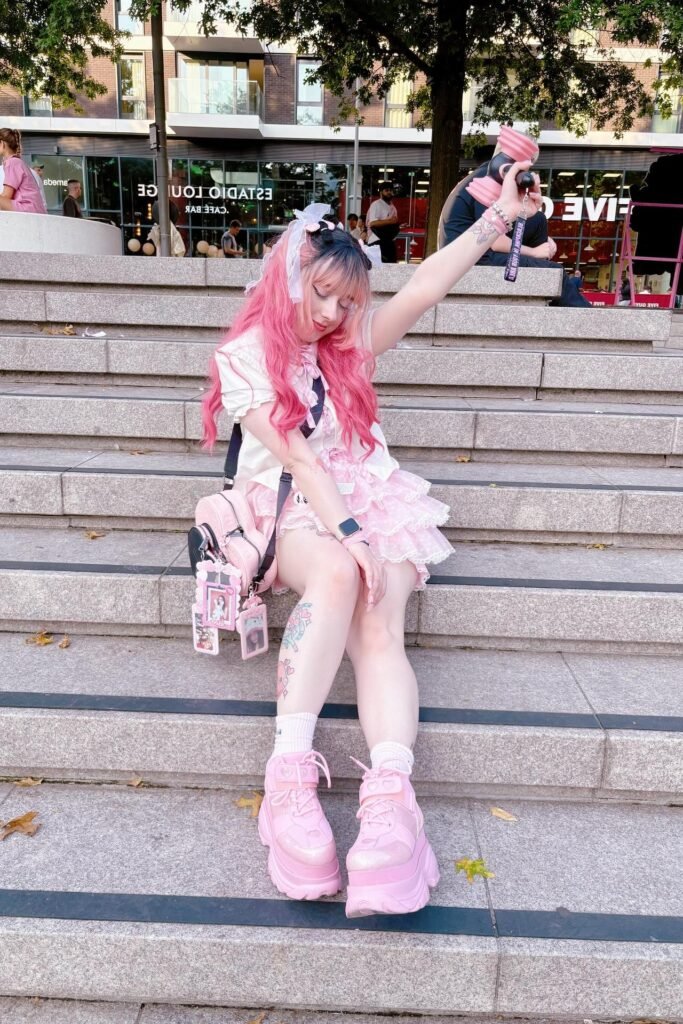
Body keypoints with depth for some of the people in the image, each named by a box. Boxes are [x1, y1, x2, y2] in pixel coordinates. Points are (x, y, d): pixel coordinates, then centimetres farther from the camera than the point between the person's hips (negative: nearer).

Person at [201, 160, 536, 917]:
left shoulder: (348, 345, 15)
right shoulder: (245, 357, 1)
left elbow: (424, 288, 7)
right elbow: (297, 457, -11)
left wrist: (501, 215, 3)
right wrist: (342, 533, -21)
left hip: (372, 498, 3)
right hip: (292, 510, -3)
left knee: (379, 630, -24)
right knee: (337, 576, -37)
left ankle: (391, 805, -39)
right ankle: (291, 772, -36)